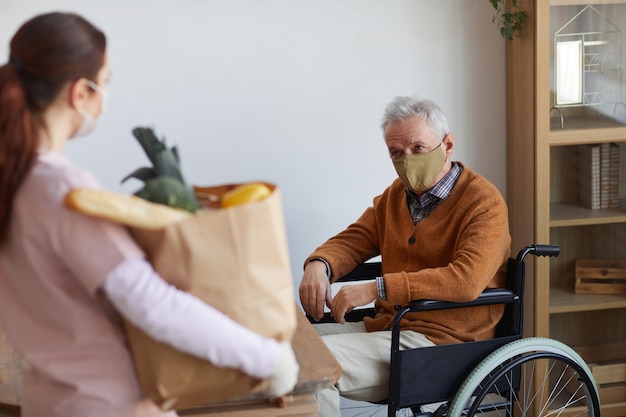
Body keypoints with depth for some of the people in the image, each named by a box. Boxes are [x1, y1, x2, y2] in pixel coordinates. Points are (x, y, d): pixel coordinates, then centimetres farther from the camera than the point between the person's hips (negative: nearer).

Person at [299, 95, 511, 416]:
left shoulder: (483, 202, -11)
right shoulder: (395, 195, 15)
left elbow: (466, 280, -26)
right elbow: (352, 241, 17)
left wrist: (377, 288, -30)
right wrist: (319, 264, -9)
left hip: (440, 341, -8)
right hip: (385, 325, 8)